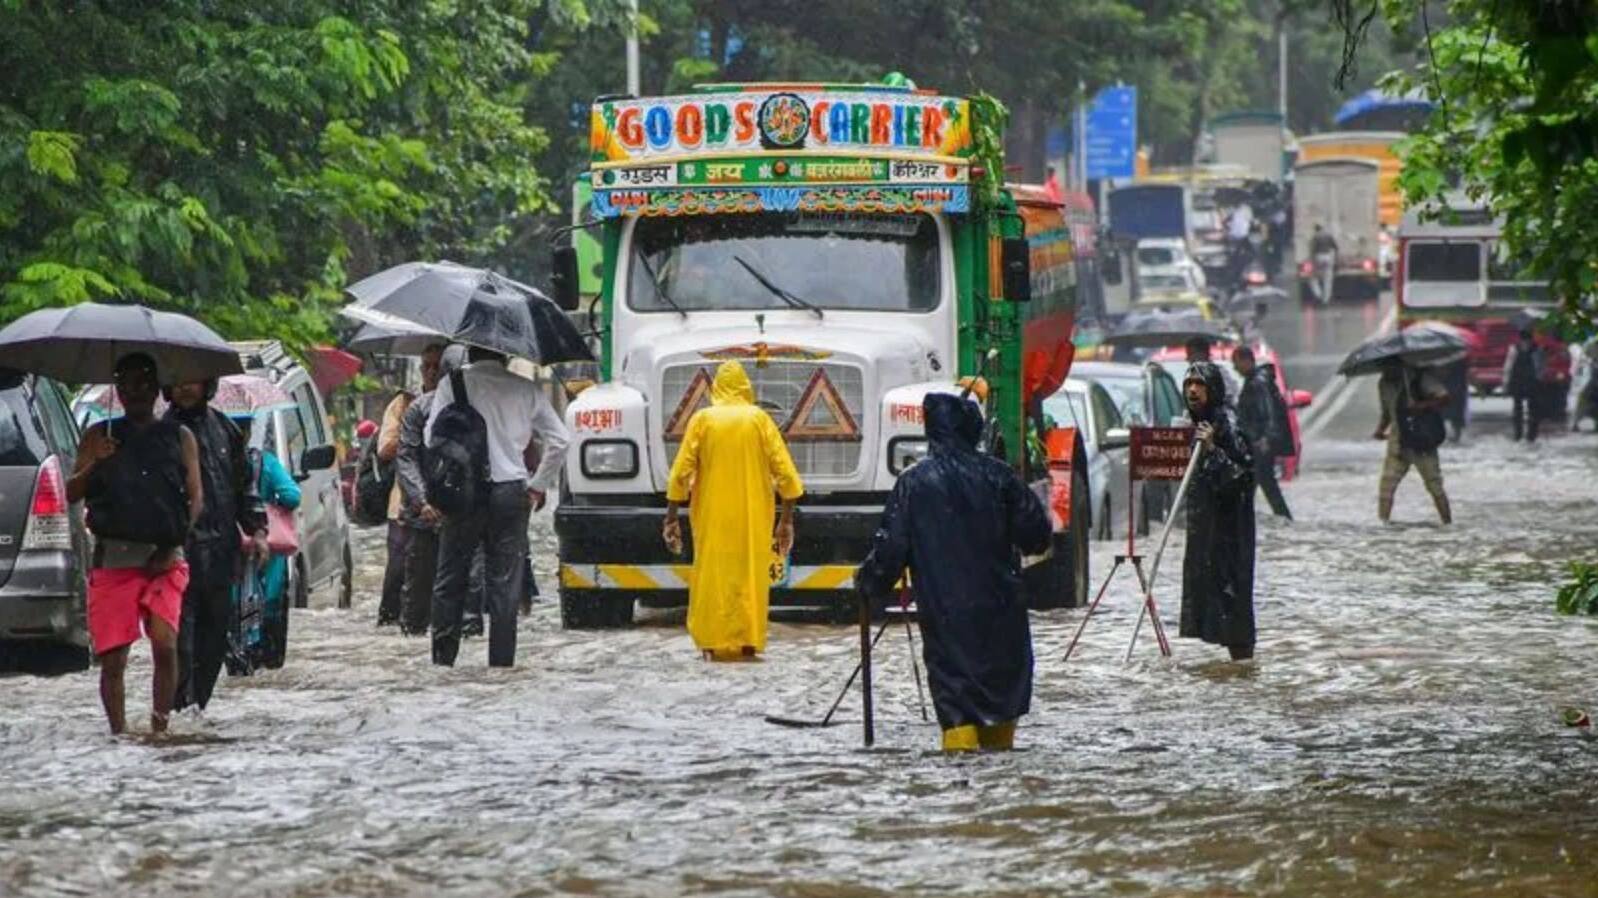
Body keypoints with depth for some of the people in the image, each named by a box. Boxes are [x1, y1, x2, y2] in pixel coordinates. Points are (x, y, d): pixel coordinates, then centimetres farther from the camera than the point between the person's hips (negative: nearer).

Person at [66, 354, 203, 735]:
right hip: (112, 557, 1)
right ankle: (119, 734, 5)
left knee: (165, 644, -15)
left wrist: (174, 544, -6)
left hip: (163, 559, -1)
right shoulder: (100, 437, 13)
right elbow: (71, 493, 8)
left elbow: (195, 497, 8)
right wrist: (94, 463, -11)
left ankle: (159, 727, -6)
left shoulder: (178, 437, 12)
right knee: (112, 656, -3)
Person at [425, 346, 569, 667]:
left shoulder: (453, 384, -1)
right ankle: (501, 661, 2)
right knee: (505, 583, 4)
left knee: (450, 580, 8)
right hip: (510, 490, 1)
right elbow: (559, 439, 5)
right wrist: (539, 485, 13)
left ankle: (443, 658, 7)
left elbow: (432, 437, -4)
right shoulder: (523, 389, 5)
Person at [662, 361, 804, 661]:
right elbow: (784, 471, -3)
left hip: (712, 516, 0)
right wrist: (787, 518, 3)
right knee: (750, 573, 6)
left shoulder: (702, 419, -2)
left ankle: (713, 643, 1)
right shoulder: (759, 419, -1)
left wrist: (672, 515, 2)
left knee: (713, 573, 5)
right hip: (754, 517, 0)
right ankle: (749, 641, 3)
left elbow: (681, 471, -4)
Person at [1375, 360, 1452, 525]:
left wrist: (1419, 407, -29)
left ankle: (1448, 524, 9)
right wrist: (1380, 429, 1)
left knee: (1435, 487, -1)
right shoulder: (1383, 384, 7)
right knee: (1386, 487, -6)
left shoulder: (1418, 378, -10)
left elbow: (1444, 398, -17)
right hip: (1398, 443, 4)